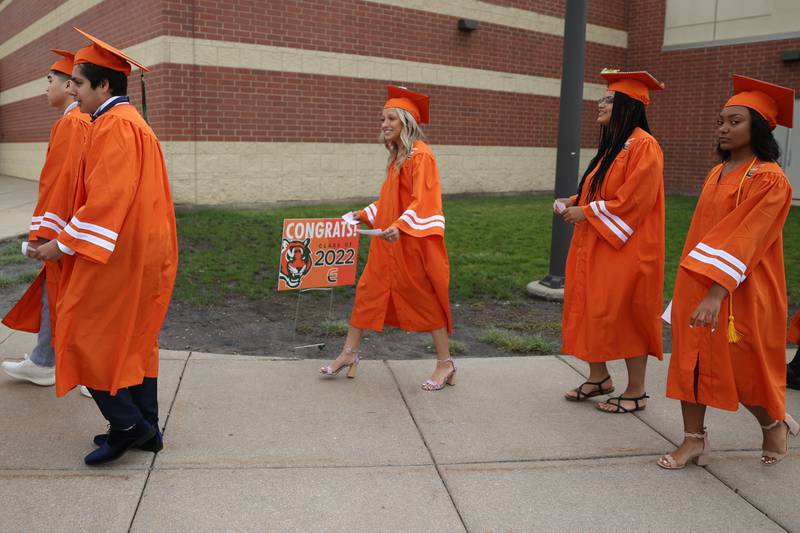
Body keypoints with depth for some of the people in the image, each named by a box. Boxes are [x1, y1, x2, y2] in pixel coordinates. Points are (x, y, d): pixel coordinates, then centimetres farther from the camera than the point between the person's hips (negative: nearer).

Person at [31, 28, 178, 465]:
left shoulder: (114, 126, -16)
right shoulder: (133, 122, 16)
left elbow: (107, 197, -23)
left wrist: (64, 244, -17)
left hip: (115, 254, -10)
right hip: (140, 249, 10)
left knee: (86, 337, 0)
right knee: (134, 337, 14)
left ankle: (127, 424, 5)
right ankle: (146, 428, 20)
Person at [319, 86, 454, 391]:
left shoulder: (421, 155, -13)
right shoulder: (397, 157, 13)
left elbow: (422, 201, -22)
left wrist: (400, 226, -35)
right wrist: (362, 215, 20)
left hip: (414, 242, -8)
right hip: (389, 242, 9)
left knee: (426, 299, 1)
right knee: (368, 292, 8)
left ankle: (445, 363, 14)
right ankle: (350, 354, 18)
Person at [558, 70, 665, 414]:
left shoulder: (644, 147, -15)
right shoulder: (612, 146, 14)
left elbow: (631, 201, -21)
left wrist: (585, 212, -17)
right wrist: (575, 202, 4)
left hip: (625, 247, -9)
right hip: (595, 245, 9)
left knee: (624, 314, -2)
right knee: (591, 309, 11)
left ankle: (636, 392, 12)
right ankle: (598, 377, 26)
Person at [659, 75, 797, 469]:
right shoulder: (716, 174, 10)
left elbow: (744, 241, -22)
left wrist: (716, 293, -29)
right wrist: (690, 285, 16)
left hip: (740, 291, -7)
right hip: (696, 283, 7)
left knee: (740, 370, 5)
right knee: (690, 358, 6)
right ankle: (694, 440, 17)